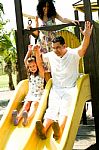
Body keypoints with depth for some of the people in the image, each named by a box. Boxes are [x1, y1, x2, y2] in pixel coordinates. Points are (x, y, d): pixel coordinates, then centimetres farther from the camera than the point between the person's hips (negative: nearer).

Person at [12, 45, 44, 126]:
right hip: (30, 94, 5)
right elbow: (25, 61, 6)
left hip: (39, 94, -5)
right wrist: (29, 51, -1)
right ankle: (18, 117, -46)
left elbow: (39, 63, -18)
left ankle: (27, 118, -56)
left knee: (34, 104, -29)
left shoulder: (41, 73, -2)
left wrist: (37, 52, -25)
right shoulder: (30, 73, 12)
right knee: (26, 104, -20)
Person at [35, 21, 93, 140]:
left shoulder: (73, 54, -4)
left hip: (70, 89, -3)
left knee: (65, 108, -27)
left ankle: (59, 130, -51)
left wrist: (87, 36, -42)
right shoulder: (51, 56, 11)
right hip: (56, 89, 4)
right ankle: (43, 129, -44)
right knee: (52, 108, -20)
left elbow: (83, 48, -22)